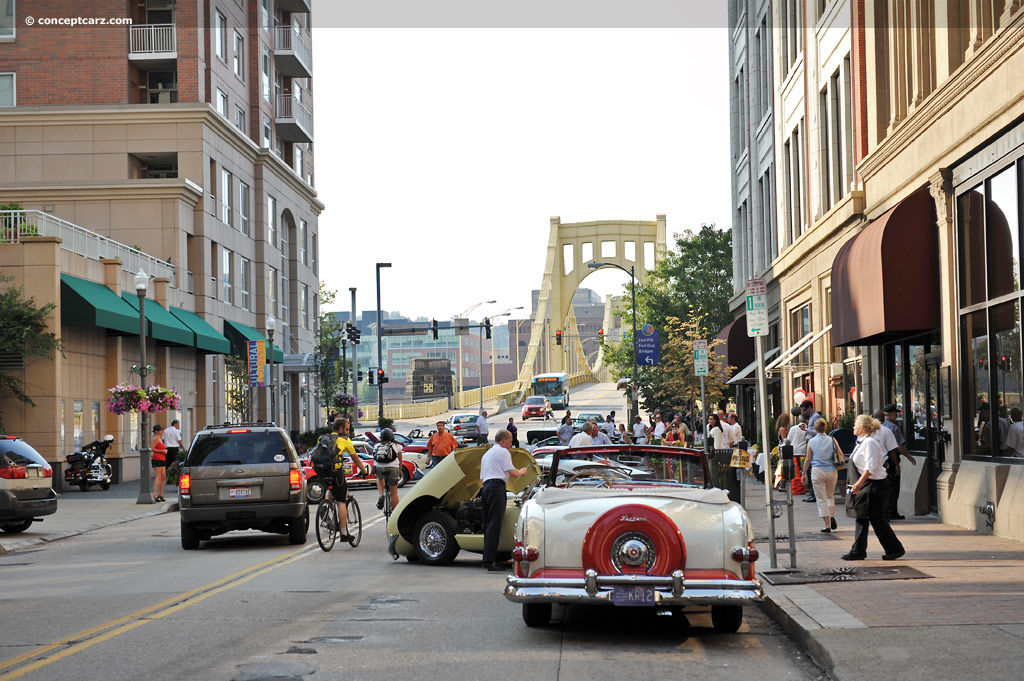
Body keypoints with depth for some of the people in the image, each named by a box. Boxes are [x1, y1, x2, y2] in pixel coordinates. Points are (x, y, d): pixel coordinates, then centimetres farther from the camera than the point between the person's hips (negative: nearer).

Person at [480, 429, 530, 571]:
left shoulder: (486, 454, 28)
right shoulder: (503, 452, 1)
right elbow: (512, 472, -6)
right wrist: (521, 472, 14)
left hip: (486, 487, 9)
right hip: (497, 487, -9)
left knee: (488, 524, 8)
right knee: (494, 525, -13)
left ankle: (487, 560, 6)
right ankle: (489, 561, -20)